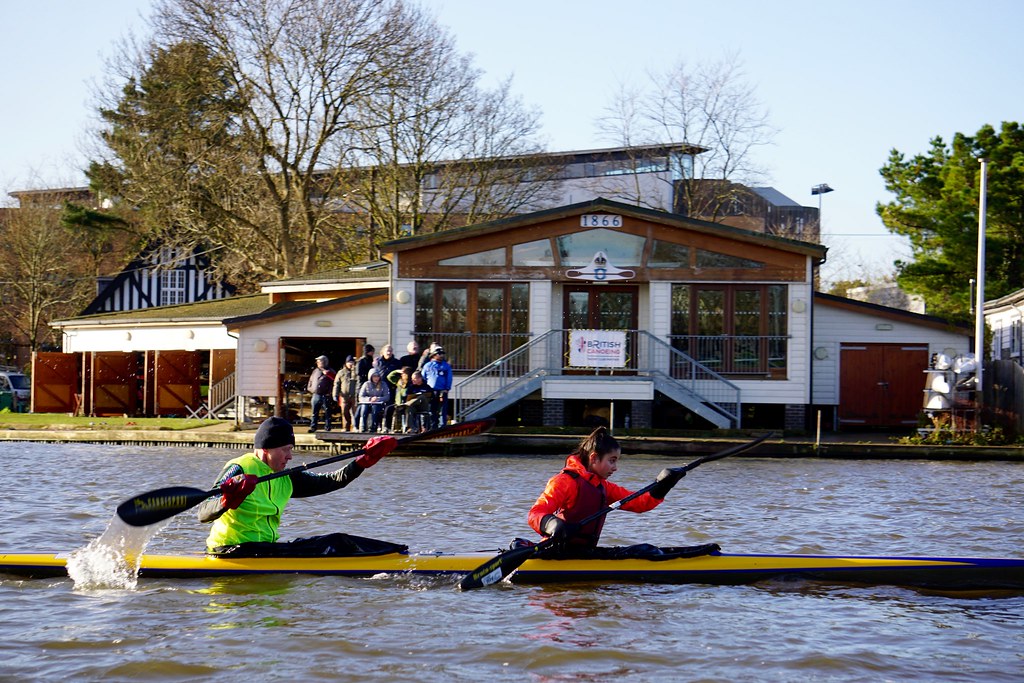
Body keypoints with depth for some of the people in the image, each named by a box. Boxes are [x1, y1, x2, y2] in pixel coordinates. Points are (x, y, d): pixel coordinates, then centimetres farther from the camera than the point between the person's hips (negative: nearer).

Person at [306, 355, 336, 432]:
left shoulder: (330, 372, 1)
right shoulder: (315, 371, 17)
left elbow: (334, 382, -3)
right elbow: (311, 381, 24)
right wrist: (310, 388, 11)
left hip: (325, 396, -5)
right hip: (316, 395, 5)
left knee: (327, 413, -1)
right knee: (314, 412, 5)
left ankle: (327, 428, 4)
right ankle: (313, 427, 9)